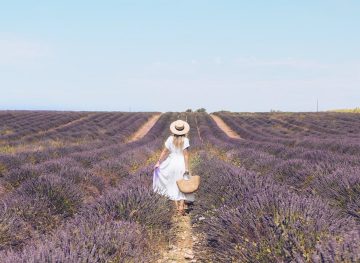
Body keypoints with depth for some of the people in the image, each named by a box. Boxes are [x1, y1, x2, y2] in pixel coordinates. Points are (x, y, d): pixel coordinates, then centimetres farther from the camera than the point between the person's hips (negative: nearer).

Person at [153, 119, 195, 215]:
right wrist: (186, 168, -13)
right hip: (182, 164, -2)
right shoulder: (185, 140, -13)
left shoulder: (170, 139, -5)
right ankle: (181, 207, 1)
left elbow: (164, 151, -2)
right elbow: (186, 154, -15)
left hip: (172, 163, 2)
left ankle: (177, 206, 21)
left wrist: (158, 162, 7)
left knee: (174, 185, 16)